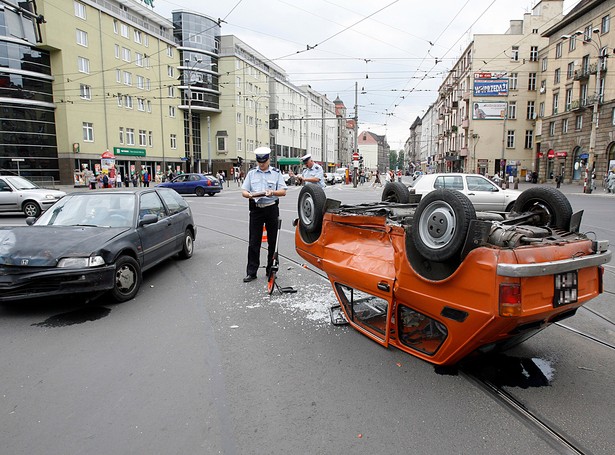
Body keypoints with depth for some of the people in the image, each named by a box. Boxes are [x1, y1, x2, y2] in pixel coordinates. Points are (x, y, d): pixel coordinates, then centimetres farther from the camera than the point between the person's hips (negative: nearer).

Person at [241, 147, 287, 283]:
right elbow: (243, 191, 6)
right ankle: (251, 272, 6)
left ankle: (271, 269, 19)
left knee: (272, 241, 6)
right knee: (253, 242, 0)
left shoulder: (276, 173, 5)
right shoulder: (251, 173, 10)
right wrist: (250, 195, -17)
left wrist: (273, 192, -21)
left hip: (271, 209, -1)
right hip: (256, 209, 1)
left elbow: (283, 191, -1)